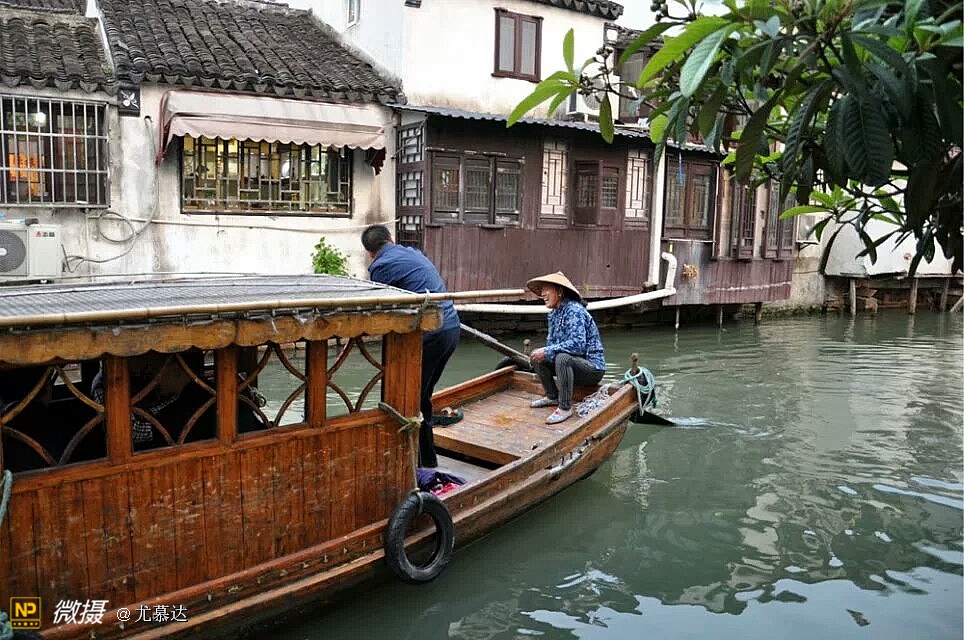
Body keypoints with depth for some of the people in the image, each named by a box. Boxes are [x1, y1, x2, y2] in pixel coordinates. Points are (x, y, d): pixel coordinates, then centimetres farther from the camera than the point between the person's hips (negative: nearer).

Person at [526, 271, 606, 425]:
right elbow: (552, 342, 13)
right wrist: (542, 353, -9)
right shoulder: (554, 314, 8)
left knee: (562, 358, -35)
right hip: (572, 364, 9)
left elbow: (577, 344, -31)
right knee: (537, 358, 7)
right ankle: (552, 396, 15)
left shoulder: (574, 310, -20)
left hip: (593, 367, -9)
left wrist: (547, 352, -27)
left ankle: (565, 408, -25)